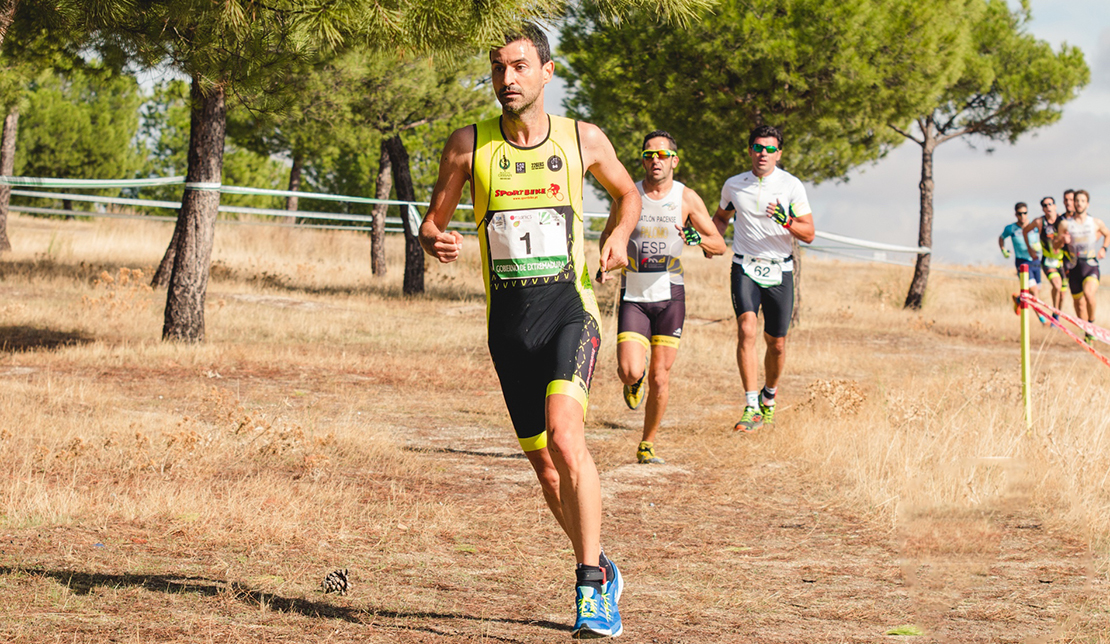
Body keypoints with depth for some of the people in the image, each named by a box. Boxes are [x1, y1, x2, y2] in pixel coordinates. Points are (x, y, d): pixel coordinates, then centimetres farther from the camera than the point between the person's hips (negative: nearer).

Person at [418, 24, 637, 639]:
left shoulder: (583, 139, 2)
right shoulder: (469, 145, 2)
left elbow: (628, 193, 21)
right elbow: (431, 221, 10)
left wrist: (618, 236, 1)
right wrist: (436, 242, -13)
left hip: (569, 310, -3)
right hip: (509, 320, 3)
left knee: (564, 434, -26)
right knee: (545, 466, 8)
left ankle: (591, 588, -21)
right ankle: (601, 569, 32)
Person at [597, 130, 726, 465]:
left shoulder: (686, 198, 1)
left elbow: (719, 245, 6)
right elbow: (609, 233, 17)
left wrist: (698, 239, -17)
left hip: (670, 296, 0)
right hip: (633, 296, 0)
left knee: (660, 378, 1)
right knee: (629, 372, -16)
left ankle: (648, 444, 19)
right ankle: (636, 380, 22)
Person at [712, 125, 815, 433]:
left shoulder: (791, 186, -2)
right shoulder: (734, 185, 5)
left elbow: (809, 234, -4)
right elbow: (721, 216, 25)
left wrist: (787, 222, -24)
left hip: (779, 271, 0)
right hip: (745, 268, 0)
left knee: (777, 343, 6)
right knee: (747, 330, -20)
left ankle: (769, 395, 35)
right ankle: (752, 408, -23)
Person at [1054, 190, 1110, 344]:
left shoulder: (1096, 223, 5)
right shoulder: (1065, 224, 3)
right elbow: (1055, 245, 8)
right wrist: (1063, 241, -14)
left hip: (1091, 266, -2)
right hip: (1074, 267, 2)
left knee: (1089, 294, -28)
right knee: (1079, 303, 7)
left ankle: (1092, 323, -7)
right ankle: (1087, 334, 24)